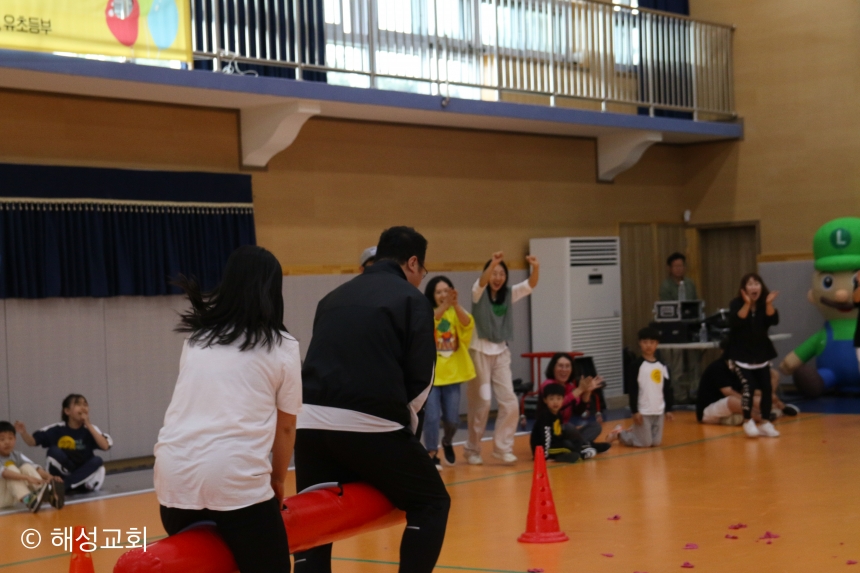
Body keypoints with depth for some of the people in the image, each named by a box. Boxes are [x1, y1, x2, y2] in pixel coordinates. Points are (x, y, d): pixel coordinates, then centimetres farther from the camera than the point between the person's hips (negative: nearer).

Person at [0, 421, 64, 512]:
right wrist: (27, 477, -46)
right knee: (11, 468, -25)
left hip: (12, 499, 5)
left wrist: (49, 476, -30)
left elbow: (34, 467, -9)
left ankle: (47, 494, -34)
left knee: (26, 467, -14)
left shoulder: (17, 456, 4)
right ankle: (28, 500, -47)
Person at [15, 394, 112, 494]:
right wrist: (23, 433, -27)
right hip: (61, 474, -2)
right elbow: (32, 441, -5)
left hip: (84, 477, 2)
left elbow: (105, 446, -18)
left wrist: (88, 425, -20)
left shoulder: (90, 429, -4)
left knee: (97, 461, -28)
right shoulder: (57, 429, -6)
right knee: (54, 451, -24)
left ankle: (62, 485, -29)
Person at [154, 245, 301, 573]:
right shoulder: (282, 347, 7)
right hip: (237, 479, -5)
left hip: (174, 476, 5)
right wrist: (277, 480, 27)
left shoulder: (196, 338, 19)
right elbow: (285, 427, 13)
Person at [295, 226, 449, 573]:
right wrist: (405, 419, 17)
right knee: (430, 502, 12)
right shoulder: (412, 299, 4)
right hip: (369, 424, -5)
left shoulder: (334, 297, 21)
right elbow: (421, 375, 0)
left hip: (311, 420, 5)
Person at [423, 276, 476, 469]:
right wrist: (444, 306, -42)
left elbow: (467, 324, -18)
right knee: (432, 416, -12)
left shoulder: (456, 313, 3)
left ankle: (447, 442, 34)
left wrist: (456, 305, -35)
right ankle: (432, 454, 2)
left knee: (452, 418, 4)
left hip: (451, 372, 3)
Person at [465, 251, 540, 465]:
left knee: (510, 402, -2)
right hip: (480, 351, -4)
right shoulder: (479, 293, -7)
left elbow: (531, 284, -10)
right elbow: (482, 282, -30)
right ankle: (473, 450, 11)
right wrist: (493, 263, -49)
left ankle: (502, 448, 8)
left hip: (501, 352, 4)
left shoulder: (508, 294, 5)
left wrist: (536, 268, -31)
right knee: (481, 403, -2)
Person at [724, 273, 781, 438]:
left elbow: (774, 321, -15)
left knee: (766, 387, 0)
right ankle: (748, 422, -4)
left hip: (761, 353, 4)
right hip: (741, 354, -4)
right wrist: (747, 304, -36)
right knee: (748, 386, -17)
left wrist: (769, 304, -29)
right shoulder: (736, 304, -11)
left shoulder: (764, 304, 0)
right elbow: (735, 322, -29)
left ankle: (766, 422, 11)